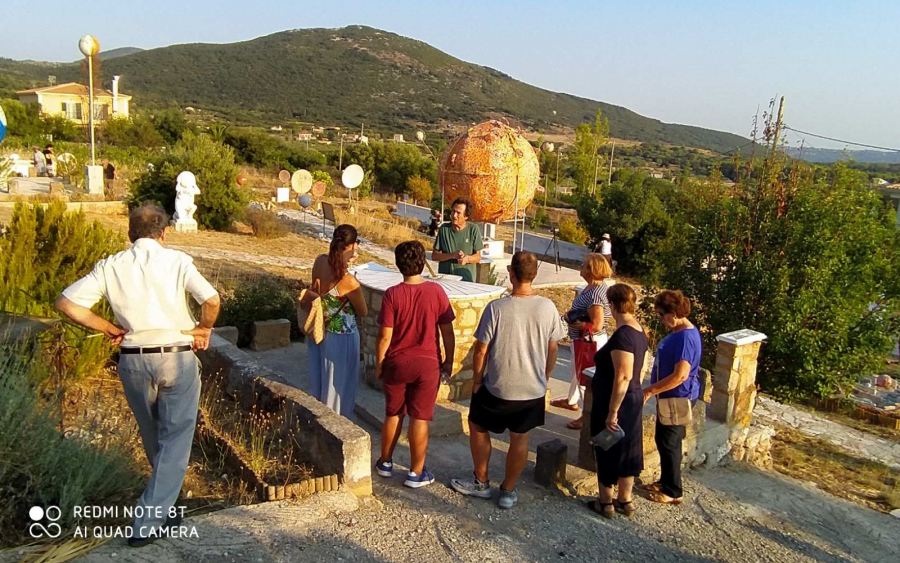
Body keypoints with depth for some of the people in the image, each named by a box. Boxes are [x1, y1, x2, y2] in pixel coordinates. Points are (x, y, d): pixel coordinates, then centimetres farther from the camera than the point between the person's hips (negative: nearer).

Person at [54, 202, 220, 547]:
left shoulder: (111, 266, 3)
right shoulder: (176, 260, -5)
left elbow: (66, 302, -2)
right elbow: (211, 300, -17)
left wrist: (107, 328, 6)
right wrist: (204, 329, 1)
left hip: (133, 360, 4)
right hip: (177, 358, -3)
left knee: (154, 440, 21)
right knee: (175, 439, 6)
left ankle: (161, 508, 38)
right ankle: (148, 521, 2)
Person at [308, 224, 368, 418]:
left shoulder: (320, 261, -10)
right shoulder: (349, 281, -28)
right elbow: (363, 312, -10)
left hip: (318, 331, 7)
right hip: (341, 337, -7)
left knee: (318, 380, 24)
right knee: (337, 385, 11)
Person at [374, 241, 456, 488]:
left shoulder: (392, 294, -13)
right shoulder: (436, 291, -11)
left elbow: (385, 336, -11)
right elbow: (447, 331, -6)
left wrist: (379, 365, 3)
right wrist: (449, 361, 7)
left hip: (396, 363, 1)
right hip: (427, 364, 0)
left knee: (393, 414, 18)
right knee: (420, 419, 8)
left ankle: (385, 462, 34)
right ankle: (416, 473, 17)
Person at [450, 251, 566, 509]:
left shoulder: (497, 308, -19)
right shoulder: (548, 307, -9)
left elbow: (481, 351, -13)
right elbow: (552, 350, 1)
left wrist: (476, 380, 3)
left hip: (498, 388, -3)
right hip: (533, 389, 3)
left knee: (478, 427, 21)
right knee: (520, 439, 17)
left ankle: (481, 483, 31)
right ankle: (508, 492, 29)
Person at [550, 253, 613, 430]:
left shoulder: (595, 294, -29)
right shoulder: (595, 286, 1)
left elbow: (597, 325, -31)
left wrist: (574, 324, -20)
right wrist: (572, 315, 1)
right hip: (581, 340, 10)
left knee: (585, 377, 4)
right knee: (577, 371, 27)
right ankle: (572, 400, 48)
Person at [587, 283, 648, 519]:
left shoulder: (622, 335, -25)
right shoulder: (639, 331, 4)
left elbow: (623, 377, -28)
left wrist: (612, 412, -24)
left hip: (614, 402, -9)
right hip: (633, 400, 9)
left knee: (607, 451, 7)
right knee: (627, 450, 18)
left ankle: (606, 503, 21)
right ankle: (625, 500, 31)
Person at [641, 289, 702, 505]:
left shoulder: (686, 338, -25)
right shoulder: (678, 332, 7)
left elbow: (680, 375, -29)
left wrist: (650, 391, -24)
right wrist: (655, 390, 19)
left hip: (678, 398, -10)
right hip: (669, 396, 10)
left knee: (669, 443, 1)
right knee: (664, 441, 19)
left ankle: (673, 492, 14)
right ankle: (665, 481, 34)